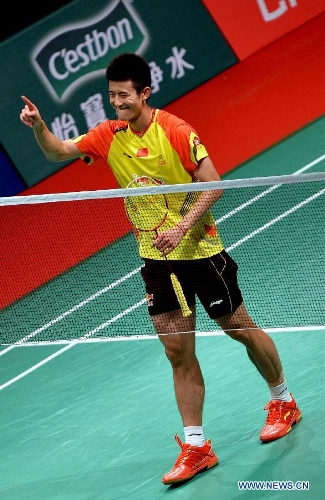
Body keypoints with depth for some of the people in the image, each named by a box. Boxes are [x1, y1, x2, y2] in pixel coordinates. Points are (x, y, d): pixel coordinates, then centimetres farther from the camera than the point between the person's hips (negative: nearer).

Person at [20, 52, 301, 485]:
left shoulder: (177, 132, -17)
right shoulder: (110, 136, -2)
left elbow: (214, 186, -17)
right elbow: (58, 152, -3)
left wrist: (181, 226, -26)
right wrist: (38, 125, -23)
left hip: (199, 250, -4)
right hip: (156, 258, 4)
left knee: (240, 329, 10)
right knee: (178, 352, 3)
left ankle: (283, 401, 33)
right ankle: (195, 446, 7)